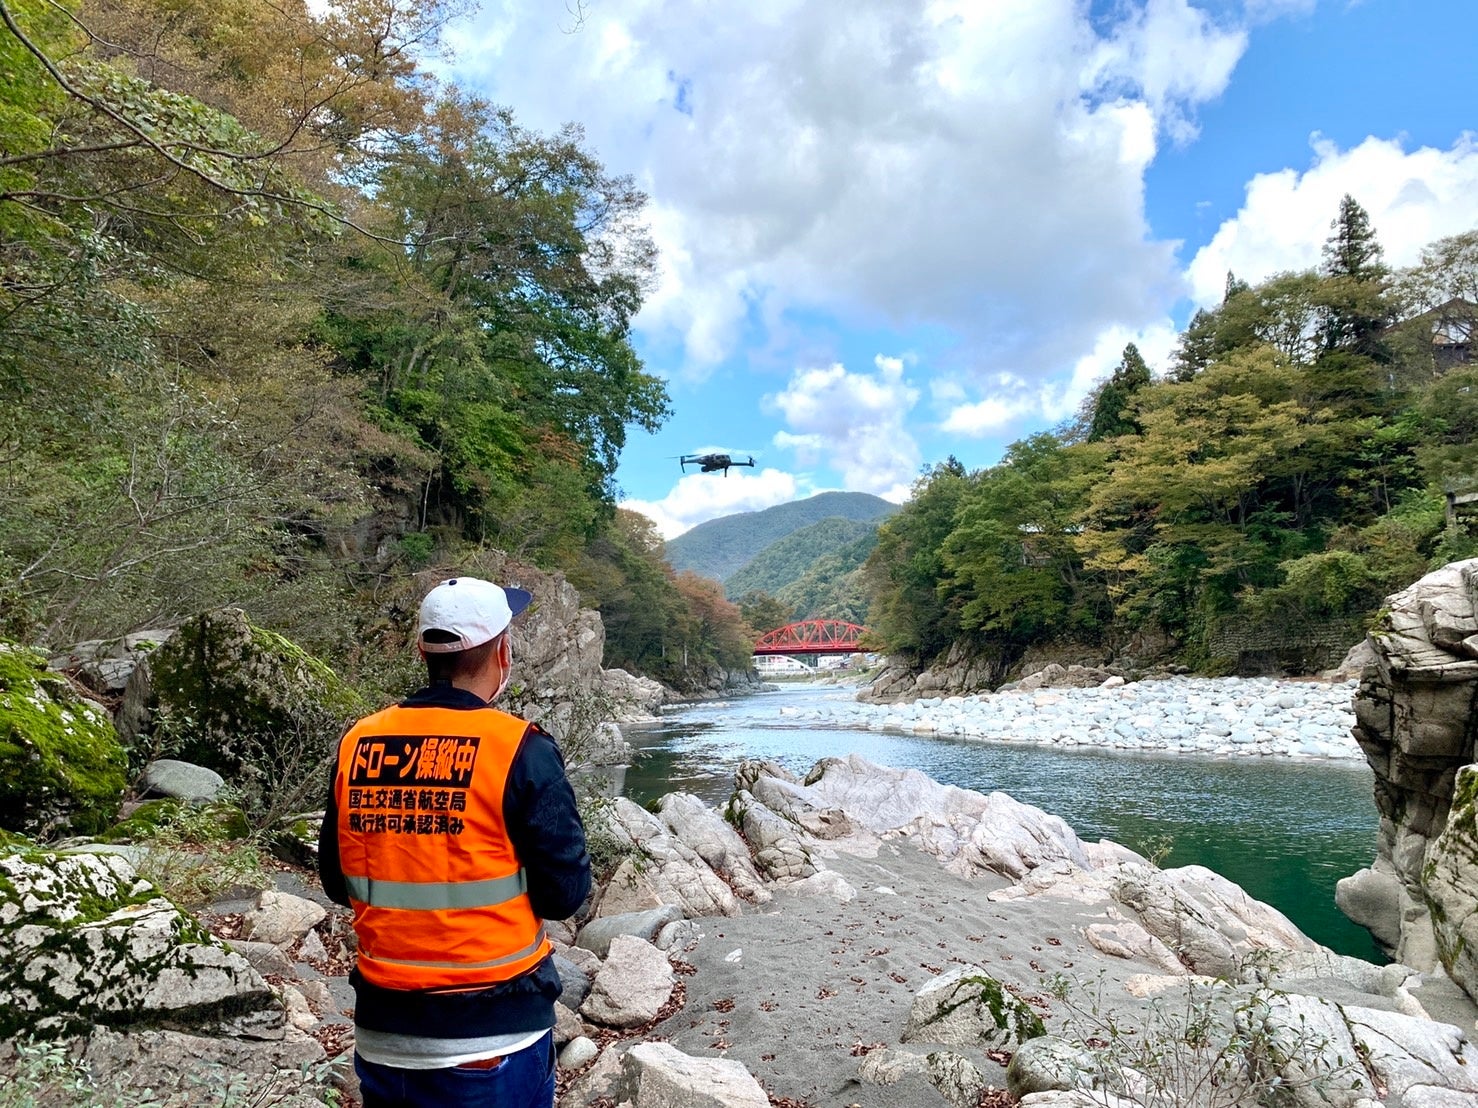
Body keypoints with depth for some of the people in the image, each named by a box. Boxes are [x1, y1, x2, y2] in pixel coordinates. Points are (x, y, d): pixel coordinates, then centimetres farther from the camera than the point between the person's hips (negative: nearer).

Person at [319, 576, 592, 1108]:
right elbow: (564, 895, -14)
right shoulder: (519, 748, -18)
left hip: (382, 1039, 4)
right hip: (493, 1042, -4)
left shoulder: (356, 744, -4)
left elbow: (337, 883, 7)